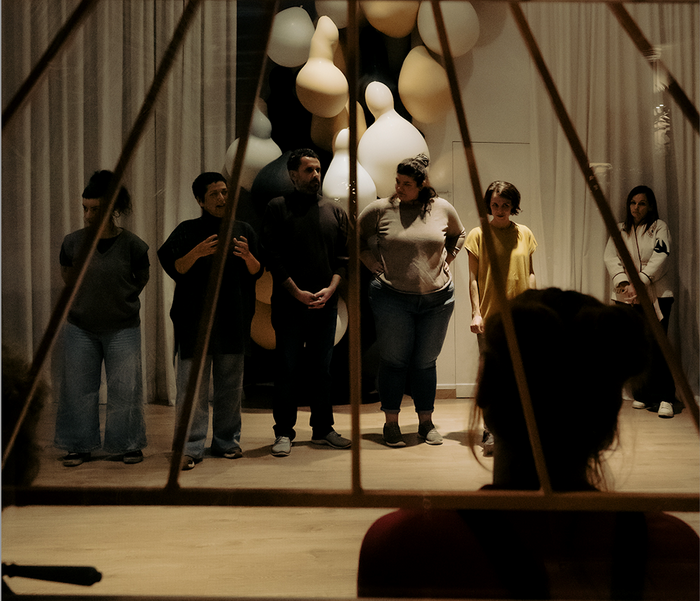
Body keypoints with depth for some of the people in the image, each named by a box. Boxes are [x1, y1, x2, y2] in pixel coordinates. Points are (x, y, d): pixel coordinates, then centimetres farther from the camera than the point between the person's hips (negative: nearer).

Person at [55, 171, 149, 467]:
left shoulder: (132, 245, -10)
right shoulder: (73, 241, -4)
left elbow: (141, 278, 7)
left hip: (122, 328, -2)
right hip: (80, 328, 2)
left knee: (124, 389, 3)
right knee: (78, 388, 7)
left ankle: (129, 445, 18)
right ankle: (79, 446, 21)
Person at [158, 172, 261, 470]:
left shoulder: (243, 231, 13)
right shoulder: (187, 231, 4)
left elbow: (257, 273, 9)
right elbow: (174, 268, -4)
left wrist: (247, 257, -11)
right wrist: (197, 252, -20)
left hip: (233, 320, 3)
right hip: (195, 319, -3)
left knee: (230, 384, 9)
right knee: (192, 384, -5)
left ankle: (227, 441, 20)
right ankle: (191, 447, -1)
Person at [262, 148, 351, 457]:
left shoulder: (335, 211, 12)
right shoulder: (277, 208, 1)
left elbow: (343, 257, 9)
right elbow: (273, 258, -5)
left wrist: (330, 290, -7)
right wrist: (298, 292, -12)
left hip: (326, 304, 3)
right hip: (289, 304, -3)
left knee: (322, 368, 9)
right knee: (287, 368, 0)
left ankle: (322, 429, 19)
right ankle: (284, 433, 9)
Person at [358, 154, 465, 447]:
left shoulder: (442, 209, 3)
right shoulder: (380, 209, -4)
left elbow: (458, 236, 22)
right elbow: (355, 238, 9)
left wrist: (444, 261, 10)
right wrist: (376, 265, 2)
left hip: (437, 297, 2)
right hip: (392, 297, -2)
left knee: (426, 362, 10)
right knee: (394, 360, 1)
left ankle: (426, 423, 23)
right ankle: (391, 424, 13)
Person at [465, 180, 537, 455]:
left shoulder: (524, 234, 10)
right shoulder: (478, 234, 3)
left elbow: (530, 273, 15)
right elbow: (473, 278, 2)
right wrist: (475, 312, -5)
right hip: (489, 315, -2)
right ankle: (490, 428, 5)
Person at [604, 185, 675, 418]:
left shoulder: (659, 227, 4)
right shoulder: (620, 230, 14)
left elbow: (660, 258, -9)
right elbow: (610, 257, 1)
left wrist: (639, 283, -20)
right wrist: (623, 282, -16)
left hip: (656, 295, -3)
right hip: (626, 296, 3)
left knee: (656, 345, -11)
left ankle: (664, 398, -7)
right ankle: (640, 395, 12)